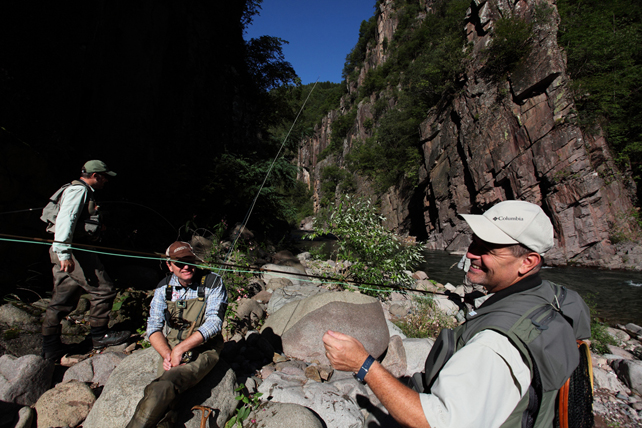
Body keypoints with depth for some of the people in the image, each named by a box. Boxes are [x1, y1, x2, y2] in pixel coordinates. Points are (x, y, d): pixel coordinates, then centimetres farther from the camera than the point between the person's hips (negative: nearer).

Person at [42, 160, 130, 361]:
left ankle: (50, 347, 21)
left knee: (63, 301, 13)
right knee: (104, 290, -5)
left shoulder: (83, 192, 23)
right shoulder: (78, 190, -9)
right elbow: (65, 220, -21)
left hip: (68, 252, 11)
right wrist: (64, 253, -27)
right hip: (73, 251, -11)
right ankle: (99, 335, 7)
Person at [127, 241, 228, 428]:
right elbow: (154, 326, 4)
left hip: (204, 350, -3)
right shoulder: (164, 287, 7)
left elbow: (214, 323, -12)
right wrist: (167, 354, -13)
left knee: (162, 388, -29)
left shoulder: (213, 283, -6)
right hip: (171, 350, 4)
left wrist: (180, 349, -17)